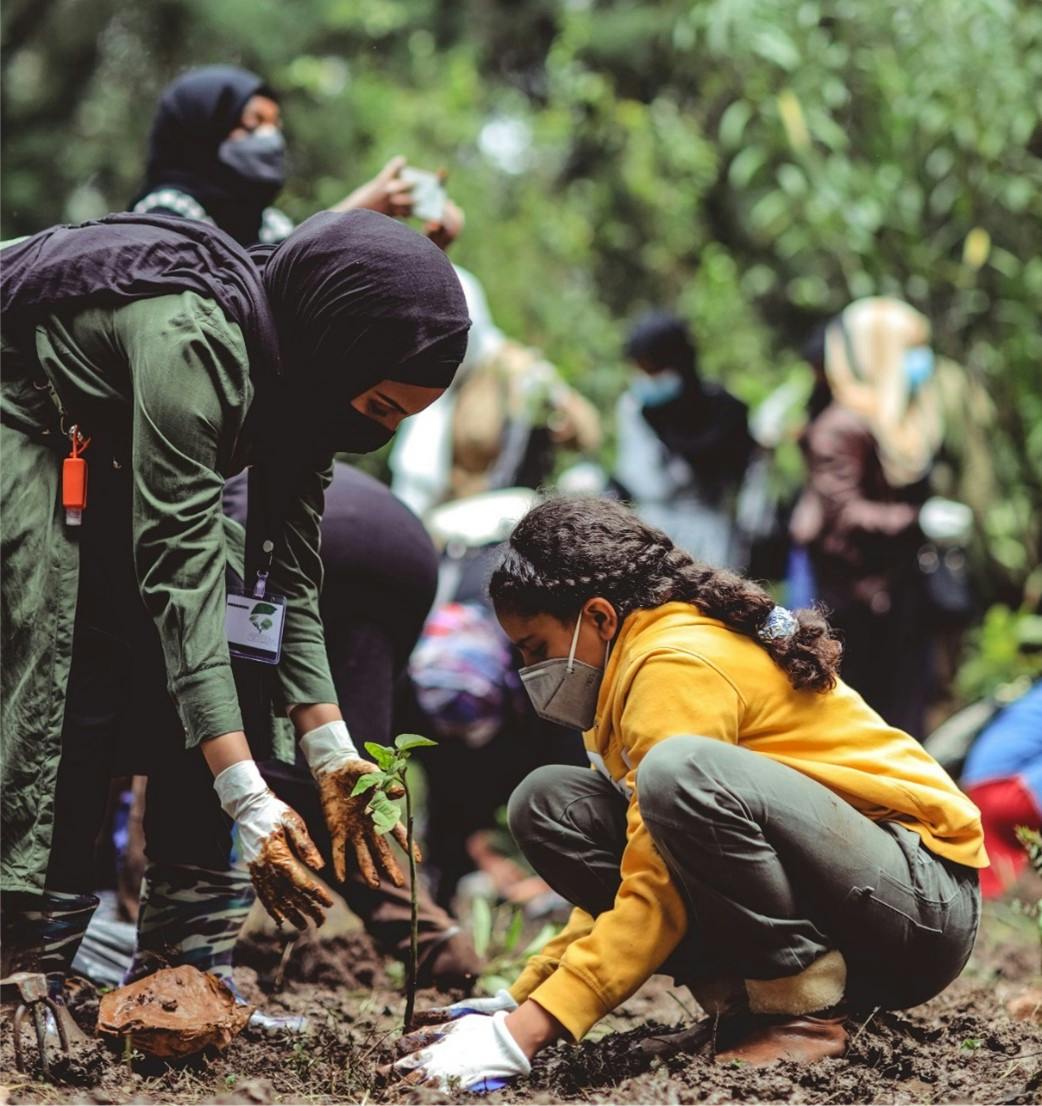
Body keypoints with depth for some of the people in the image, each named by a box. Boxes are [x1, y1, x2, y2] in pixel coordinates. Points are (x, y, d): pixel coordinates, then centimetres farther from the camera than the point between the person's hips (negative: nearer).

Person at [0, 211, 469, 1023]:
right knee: (66, 671, -22)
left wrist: (334, 759, -15)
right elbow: (181, 574, -40)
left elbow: (290, 577, -8)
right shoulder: (191, 341, -37)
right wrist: (248, 801, -43)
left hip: (107, 442, 8)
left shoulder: (301, 373, -11)